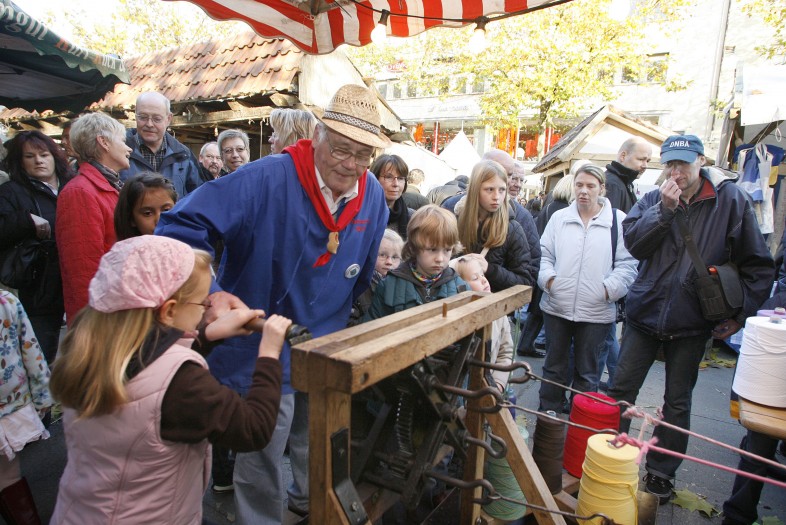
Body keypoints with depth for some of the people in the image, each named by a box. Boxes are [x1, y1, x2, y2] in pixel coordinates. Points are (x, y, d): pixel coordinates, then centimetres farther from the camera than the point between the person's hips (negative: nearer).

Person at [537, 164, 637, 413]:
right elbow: (544, 253, 7)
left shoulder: (618, 220, -1)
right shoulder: (559, 218, 6)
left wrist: (609, 289, -13)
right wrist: (548, 278, -9)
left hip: (596, 311, -2)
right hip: (556, 306, 2)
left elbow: (627, 263, -3)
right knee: (554, 367, 15)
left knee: (586, 372, 12)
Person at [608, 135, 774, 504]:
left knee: (677, 403, 12)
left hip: (692, 323, -1)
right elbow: (633, 243, -12)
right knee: (621, 391, 8)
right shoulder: (652, 200, 1)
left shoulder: (730, 199, -5)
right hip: (644, 313, 2)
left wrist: (740, 313, -4)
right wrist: (664, 209, -20)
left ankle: (661, 474, 28)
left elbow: (758, 265, -1)